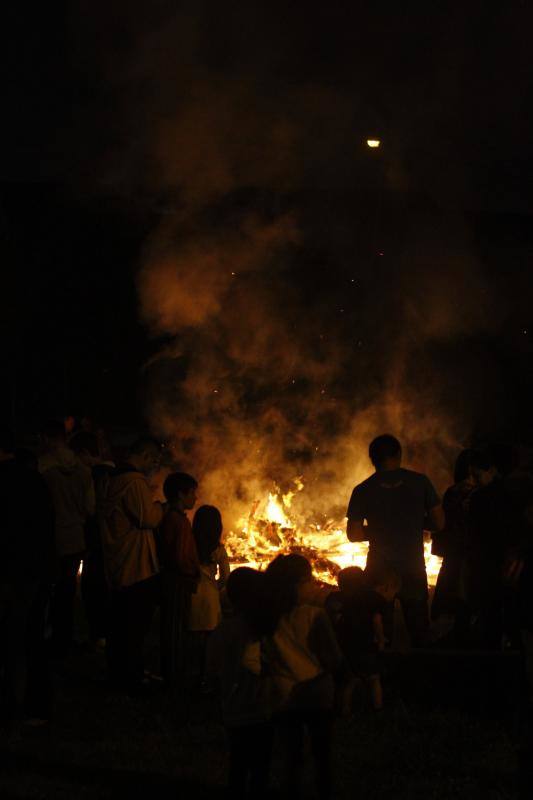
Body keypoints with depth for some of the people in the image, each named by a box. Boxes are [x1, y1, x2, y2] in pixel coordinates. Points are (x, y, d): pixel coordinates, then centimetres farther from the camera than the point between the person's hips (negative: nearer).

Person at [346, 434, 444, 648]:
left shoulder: (363, 491, -5)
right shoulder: (420, 482, -5)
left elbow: (354, 534, -4)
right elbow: (439, 523, -2)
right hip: (413, 566, 0)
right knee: (419, 630, 13)